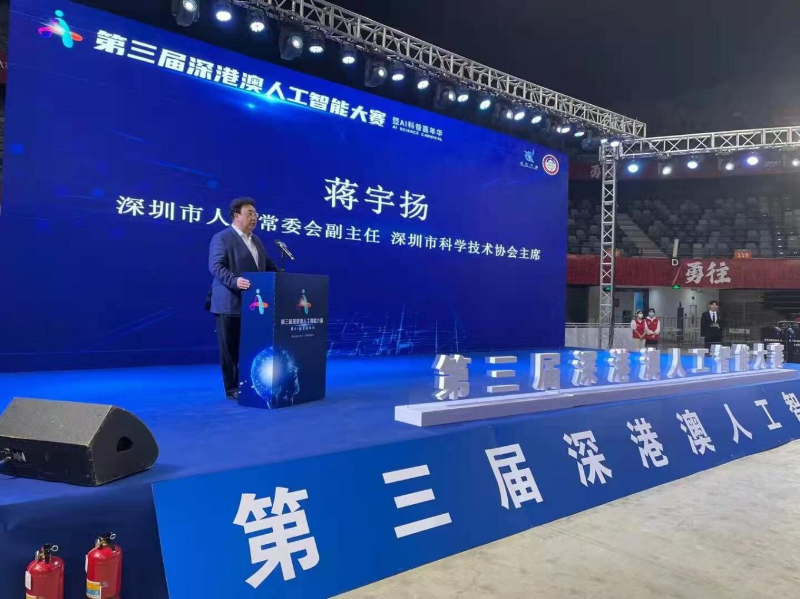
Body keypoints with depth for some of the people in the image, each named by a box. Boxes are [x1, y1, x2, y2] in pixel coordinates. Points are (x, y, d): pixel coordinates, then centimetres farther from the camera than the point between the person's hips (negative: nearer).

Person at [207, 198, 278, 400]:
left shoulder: (256, 240, 19)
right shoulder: (221, 238, -6)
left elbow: (269, 265, 20)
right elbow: (216, 267, -16)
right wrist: (235, 281, -31)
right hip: (230, 304, -7)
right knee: (230, 348, 1)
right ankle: (232, 388, 9)